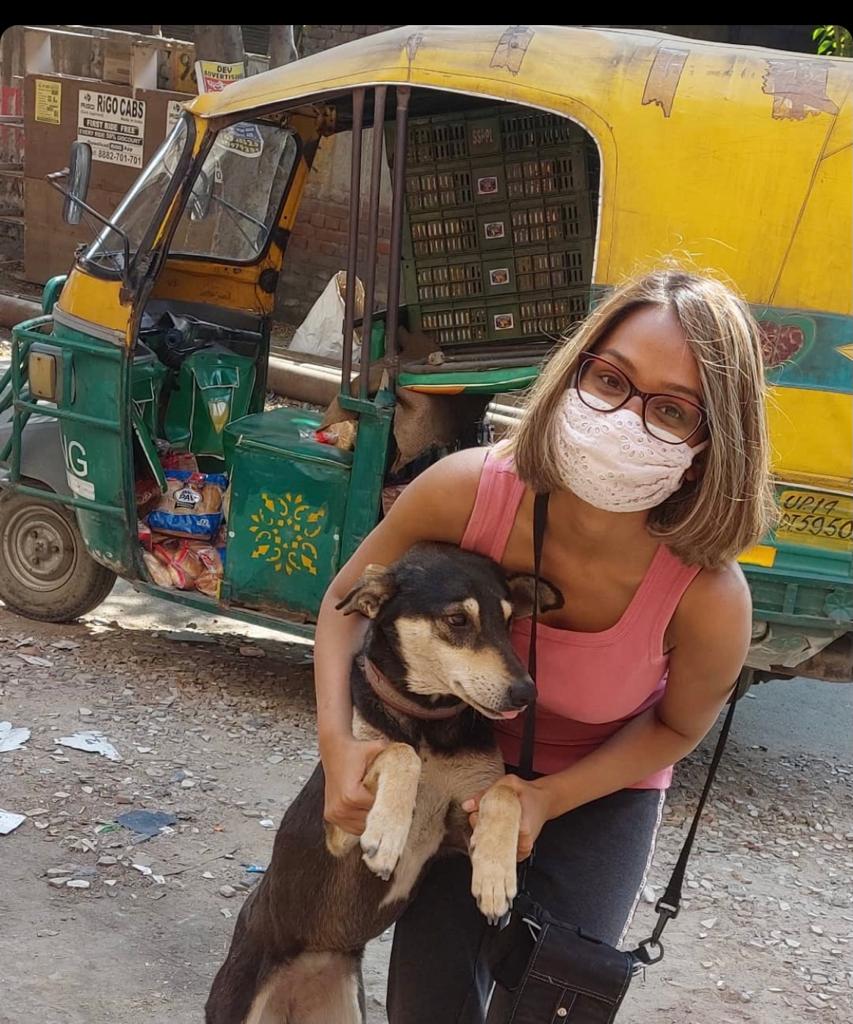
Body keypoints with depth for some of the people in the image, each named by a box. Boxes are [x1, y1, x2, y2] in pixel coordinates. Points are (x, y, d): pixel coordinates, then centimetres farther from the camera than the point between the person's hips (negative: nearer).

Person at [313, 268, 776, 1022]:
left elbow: (676, 727, -11)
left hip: (601, 790, -1)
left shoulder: (708, 600, -35)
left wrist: (547, 800, -20)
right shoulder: (465, 490, -32)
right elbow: (348, 600, -13)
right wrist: (337, 741, -26)